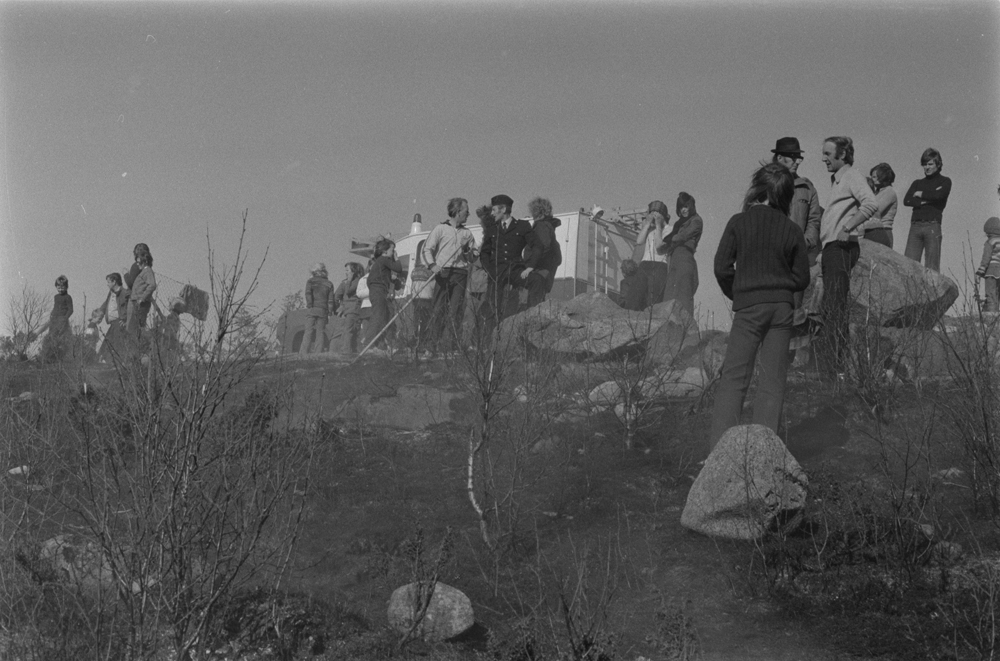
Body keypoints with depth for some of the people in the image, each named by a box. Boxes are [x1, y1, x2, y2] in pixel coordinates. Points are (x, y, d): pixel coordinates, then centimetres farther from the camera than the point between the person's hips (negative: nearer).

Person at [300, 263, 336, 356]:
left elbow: (308, 293, -11)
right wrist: (330, 312, 7)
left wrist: (309, 306, -9)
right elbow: (331, 300, 6)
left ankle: (303, 353, -9)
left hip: (312, 310, -1)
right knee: (320, 332, 4)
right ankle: (318, 353, -5)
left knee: (308, 332, -1)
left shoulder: (310, 281, 5)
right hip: (323, 311, 1)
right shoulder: (329, 284, 11)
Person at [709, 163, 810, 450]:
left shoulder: (738, 223, -5)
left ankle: (719, 446, -10)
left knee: (734, 377, -1)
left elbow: (722, 267, -7)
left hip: (750, 306, -2)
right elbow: (801, 278, 5)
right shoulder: (792, 230, 2)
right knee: (773, 379, 6)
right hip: (783, 307, 2)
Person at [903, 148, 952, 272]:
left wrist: (920, 194, 5)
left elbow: (939, 195, -9)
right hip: (915, 226, 3)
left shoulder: (945, 181, 12)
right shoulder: (917, 183, 22)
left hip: (932, 226, -3)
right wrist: (924, 202, -7)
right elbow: (906, 200, 5)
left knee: (932, 267, -7)